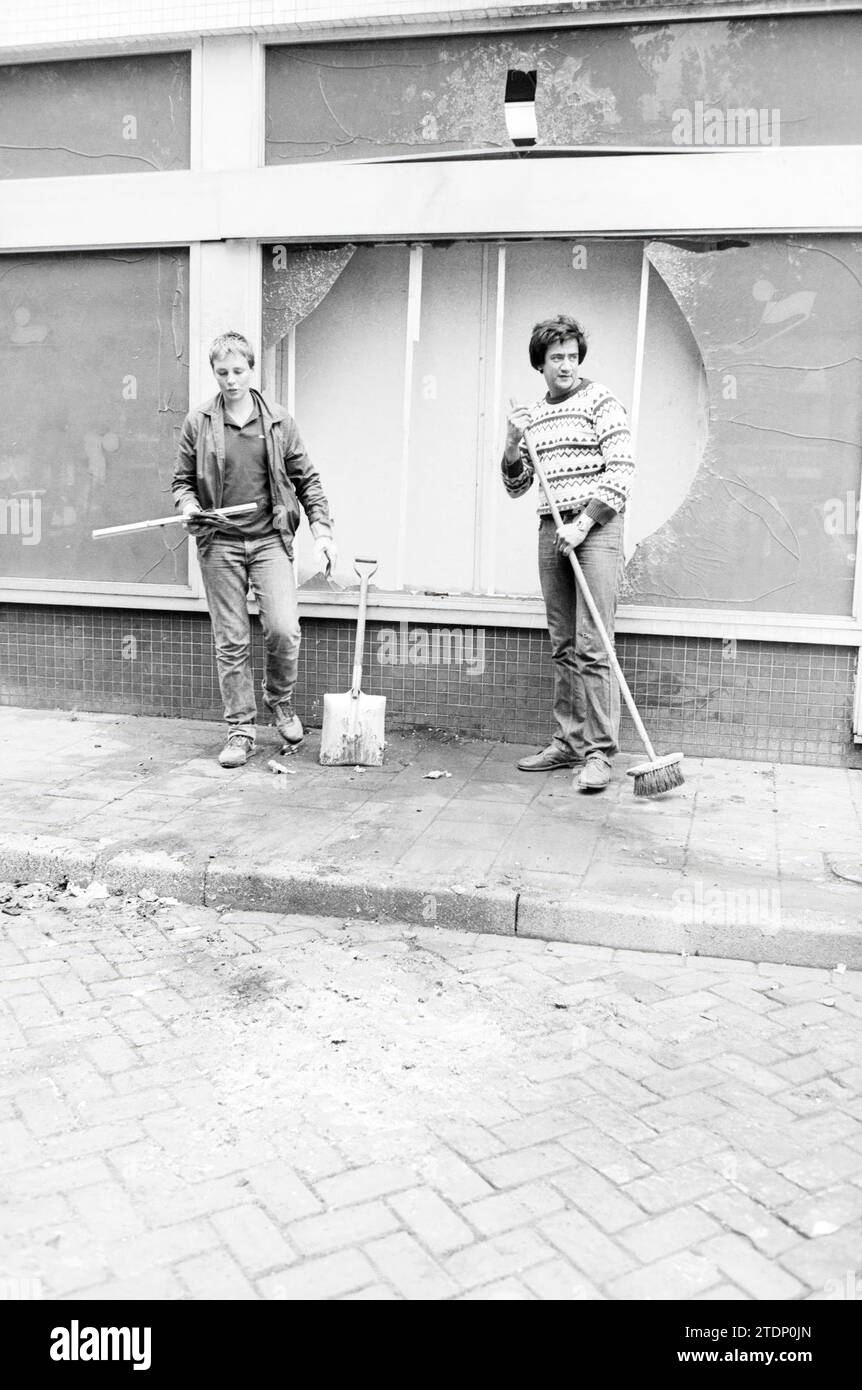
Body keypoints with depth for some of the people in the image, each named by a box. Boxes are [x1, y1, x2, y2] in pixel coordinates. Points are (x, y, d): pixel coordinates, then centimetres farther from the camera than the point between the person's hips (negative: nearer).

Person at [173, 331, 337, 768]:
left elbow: (306, 480, 10)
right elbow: (182, 480, 12)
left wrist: (322, 531, 1)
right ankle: (240, 730, 14)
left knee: (283, 629, -14)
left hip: (270, 539, 0)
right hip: (219, 543, 0)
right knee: (230, 642, 2)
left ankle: (280, 698, 16)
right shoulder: (197, 424, 5)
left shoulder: (279, 422, 6)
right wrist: (188, 506, -10)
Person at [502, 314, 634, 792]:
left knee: (592, 648, -10)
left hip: (596, 527, -6)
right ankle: (568, 742, 17)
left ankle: (598, 752, -7)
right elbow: (516, 486, 19)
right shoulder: (532, 414, 16)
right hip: (551, 532, 6)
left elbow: (620, 470, -8)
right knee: (563, 647, 9)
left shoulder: (600, 400, 0)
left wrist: (583, 524, -15)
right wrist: (512, 445, 1)